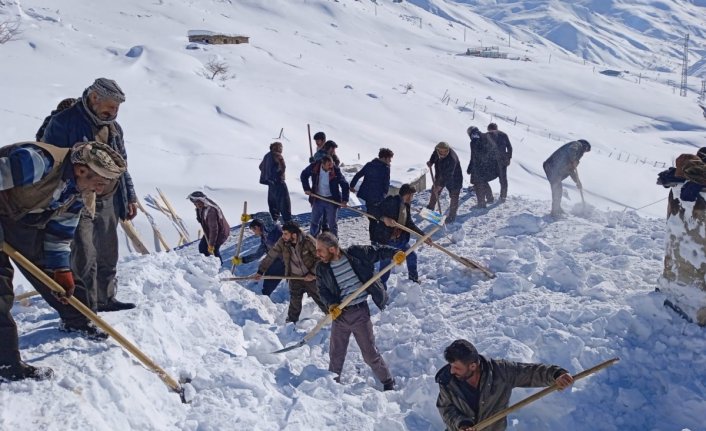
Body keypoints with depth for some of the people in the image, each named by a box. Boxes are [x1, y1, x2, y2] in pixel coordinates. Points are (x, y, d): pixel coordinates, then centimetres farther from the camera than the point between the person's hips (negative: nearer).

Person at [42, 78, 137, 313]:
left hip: (108, 202, 7)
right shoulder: (63, 122, -10)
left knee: (108, 255, 14)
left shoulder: (113, 127, 12)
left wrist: (130, 197, 18)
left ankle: (106, 299, 28)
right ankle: (86, 309, 1)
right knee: (85, 257, -9)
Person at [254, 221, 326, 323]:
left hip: (310, 277, -3)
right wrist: (260, 271, -5)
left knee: (320, 298, 5)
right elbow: (270, 256, -5)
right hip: (295, 277, 3)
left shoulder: (308, 241, -23)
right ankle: (291, 322, 25)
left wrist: (313, 273, -18)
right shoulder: (282, 243, -13)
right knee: (294, 301, 7)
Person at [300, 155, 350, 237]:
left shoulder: (336, 171, -20)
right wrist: (306, 188, -3)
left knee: (332, 224, 6)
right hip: (318, 199, 2)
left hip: (332, 200, -2)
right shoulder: (314, 167, -15)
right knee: (314, 222, 11)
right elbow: (303, 175, 4)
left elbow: (345, 185, -12)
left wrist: (344, 200, -20)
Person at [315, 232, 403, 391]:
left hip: (360, 312, -3)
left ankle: (388, 383, 25)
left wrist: (395, 253, -13)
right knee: (336, 356, 13)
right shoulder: (321, 269, -1)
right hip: (339, 314, 3)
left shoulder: (355, 253, -10)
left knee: (370, 354, 5)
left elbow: (377, 251, 2)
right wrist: (331, 305, -11)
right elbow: (323, 291, 7)